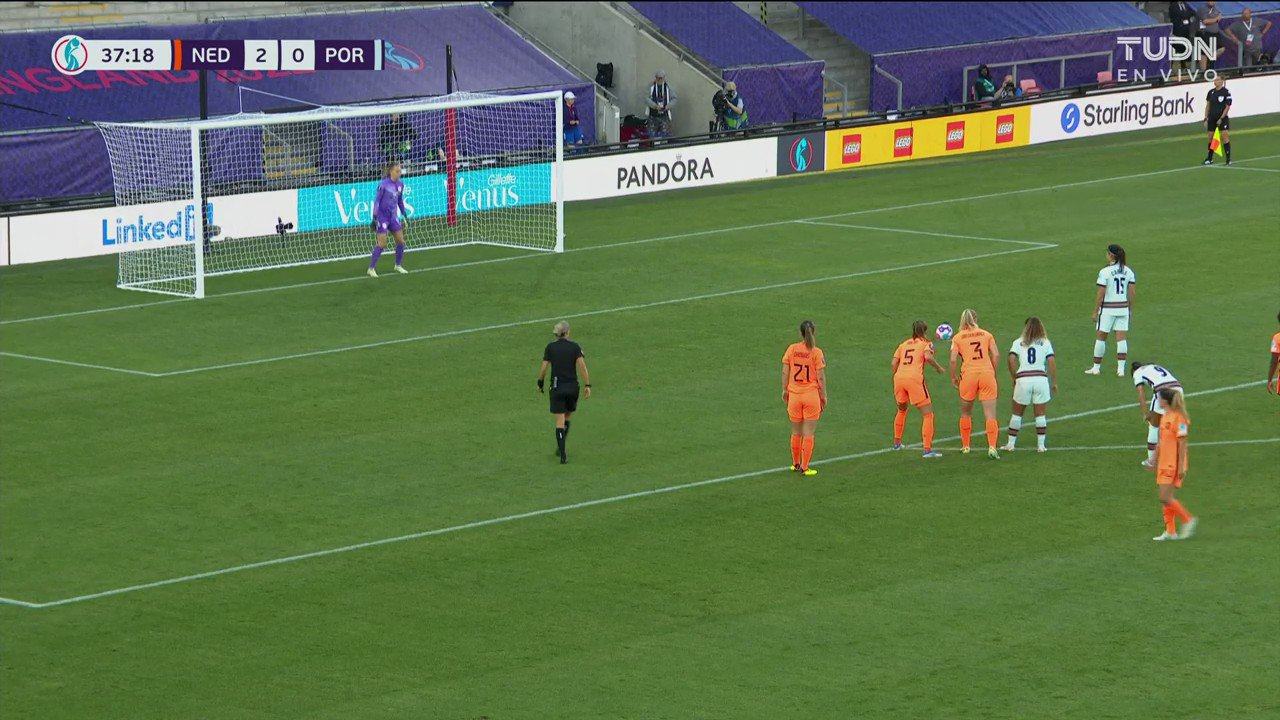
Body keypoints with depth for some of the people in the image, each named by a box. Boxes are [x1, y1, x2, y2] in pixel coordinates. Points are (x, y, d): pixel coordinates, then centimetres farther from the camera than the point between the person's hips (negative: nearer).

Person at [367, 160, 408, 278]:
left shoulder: (400, 185, 4)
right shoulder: (383, 184, -15)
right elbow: (377, 201, -12)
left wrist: (405, 215, 20)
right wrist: (374, 217, -15)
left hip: (393, 216, 6)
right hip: (382, 217, -6)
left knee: (400, 240, 7)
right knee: (382, 244, -8)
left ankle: (398, 266, 25)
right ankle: (371, 268, 2)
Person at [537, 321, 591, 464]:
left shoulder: (550, 347, -1)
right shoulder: (575, 347, -2)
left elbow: (543, 368, -3)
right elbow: (582, 366, -11)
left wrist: (540, 383, 13)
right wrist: (587, 385, -9)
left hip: (557, 388, -1)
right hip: (572, 386, 1)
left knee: (560, 421, 0)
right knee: (567, 417, 22)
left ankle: (563, 455, -8)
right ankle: (560, 447, 20)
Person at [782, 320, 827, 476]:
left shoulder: (791, 349, -3)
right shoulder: (816, 352, -11)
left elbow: (785, 372, 0)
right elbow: (821, 377, -9)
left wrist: (785, 390, 13)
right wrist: (823, 396, 2)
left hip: (794, 394, 3)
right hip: (812, 395, -3)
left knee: (796, 433, 16)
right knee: (808, 433, 5)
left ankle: (795, 464, 29)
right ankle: (804, 467, 8)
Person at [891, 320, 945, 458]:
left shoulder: (904, 344, 22)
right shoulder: (926, 344, 10)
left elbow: (894, 362, 12)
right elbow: (928, 357, -12)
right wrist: (938, 368, 3)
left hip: (899, 378, 5)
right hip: (915, 378, -5)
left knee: (902, 410, 31)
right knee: (927, 414, 0)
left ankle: (897, 443, 40)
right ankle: (927, 449, -10)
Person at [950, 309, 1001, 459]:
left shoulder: (957, 338, 5)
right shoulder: (986, 334, 10)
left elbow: (953, 359, -4)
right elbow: (995, 355, 2)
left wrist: (953, 377, 8)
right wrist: (994, 373, 11)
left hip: (969, 375, 0)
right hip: (987, 373, 0)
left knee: (966, 413, 19)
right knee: (990, 414, -2)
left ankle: (965, 446, 25)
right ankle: (992, 447, -15)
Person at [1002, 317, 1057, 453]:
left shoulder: (1018, 343, 10)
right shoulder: (1045, 343, 9)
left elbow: (1011, 359, -4)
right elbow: (1052, 362, 0)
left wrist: (1014, 378, 6)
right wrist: (1054, 382, 6)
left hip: (1023, 379, 0)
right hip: (1041, 378, 0)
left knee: (1017, 413, 12)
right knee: (1040, 414, 8)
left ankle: (1011, 443, 16)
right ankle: (1041, 444, 7)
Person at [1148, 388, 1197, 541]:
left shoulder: (1178, 418, -17)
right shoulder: (1165, 417, 11)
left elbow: (1182, 443, -18)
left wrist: (1181, 467, -19)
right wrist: (1155, 461, 23)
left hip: (1174, 465, -9)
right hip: (1164, 464, 9)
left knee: (1165, 498, -11)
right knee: (1166, 499, 9)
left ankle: (1188, 520, 3)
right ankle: (1170, 531, 15)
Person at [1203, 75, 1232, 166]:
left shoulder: (1226, 92, -7)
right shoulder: (1211, 92, 8)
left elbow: (1227, 107, -8)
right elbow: (1208, 106, 12)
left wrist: (1221, 118, -14)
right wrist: (1206, 119, 7)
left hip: (1222, 117, -5)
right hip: (1212, 118, 5)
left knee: (1225, 136, -12)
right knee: (1211, 137, 7)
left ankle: (1228, 158, -8)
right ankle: (1209, 158, 18)